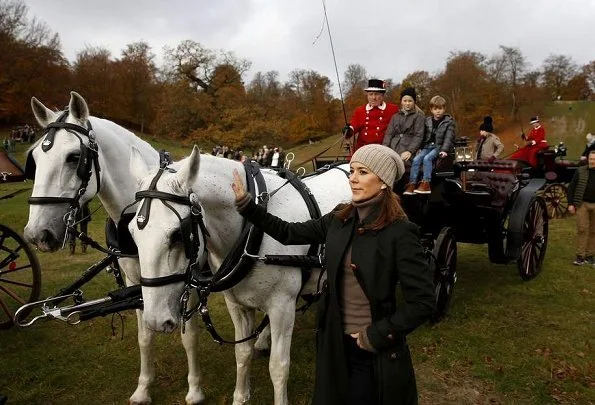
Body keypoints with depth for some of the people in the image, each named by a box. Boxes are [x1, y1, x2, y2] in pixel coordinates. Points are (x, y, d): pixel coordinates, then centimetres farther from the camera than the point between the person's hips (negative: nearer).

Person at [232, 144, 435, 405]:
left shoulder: (400, 233, -18)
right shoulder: (339, 220, -2)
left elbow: (423, 302, -19)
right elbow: (289, 233, 5)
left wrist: (377, 335, -17)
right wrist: (246, 204, 1)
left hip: (375, 350, -5)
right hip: (335, 341, 6)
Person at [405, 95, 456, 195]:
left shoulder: (449, 122, 3)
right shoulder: (427, 121, 15)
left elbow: (448, 137, -7)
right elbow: (423, 136, 14)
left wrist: (444, 150, -20)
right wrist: (419, 147, 0)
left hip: (440, 147, -4)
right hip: (427, 146, 4)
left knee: (427, 158, -31)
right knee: (416, 159, -21)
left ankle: (426, 184, -32)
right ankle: (412, 184, -24)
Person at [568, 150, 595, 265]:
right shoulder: (580, 171, 0)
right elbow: (571, 187, 2)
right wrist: (570, 204, -4)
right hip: (582, 204, -1)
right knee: (582, 230, -3)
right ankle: (580, 256, 3)